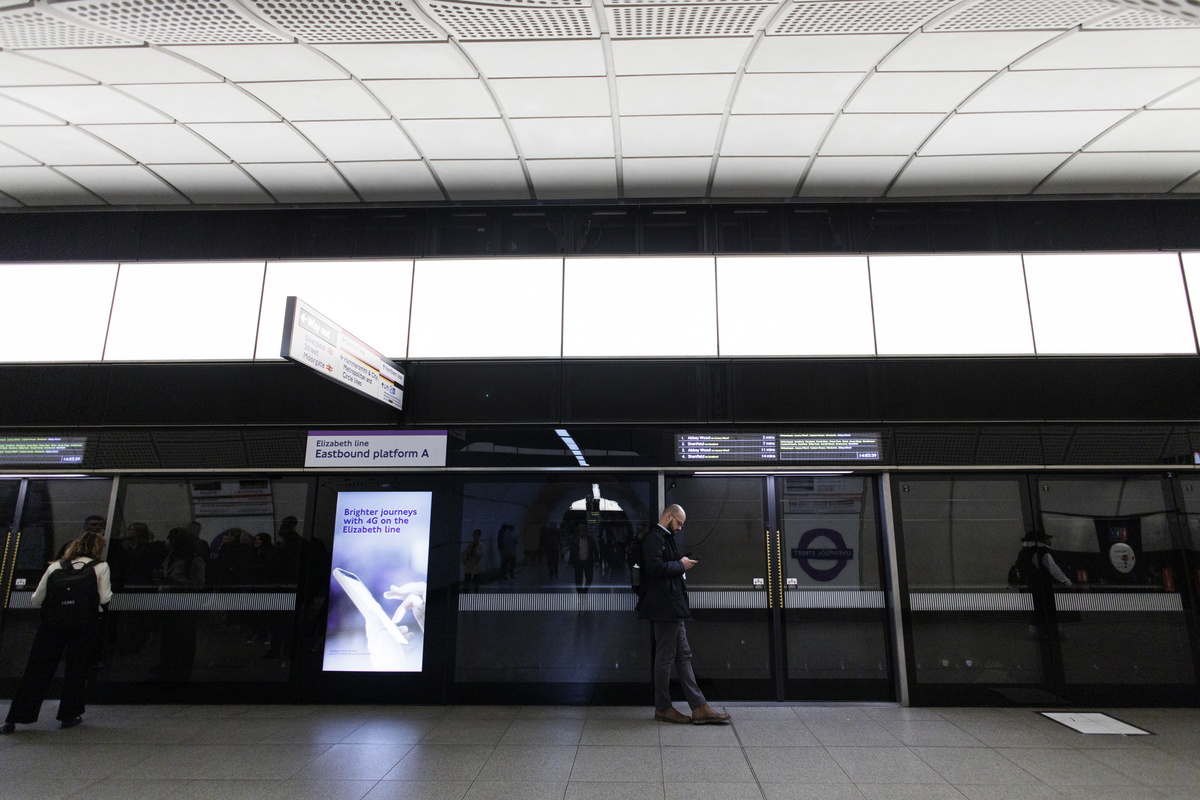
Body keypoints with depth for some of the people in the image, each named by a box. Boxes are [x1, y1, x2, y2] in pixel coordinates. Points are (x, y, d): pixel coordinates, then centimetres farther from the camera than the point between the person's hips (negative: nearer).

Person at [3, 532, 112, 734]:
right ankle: (69, 715, 17)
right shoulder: (101, 567, 2)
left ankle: (13, 719, 15)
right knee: (76, 670, 11)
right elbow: (104, 599, -4)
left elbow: (37, 599, 10)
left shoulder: (55, 566, 10)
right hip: (84, 624, -2)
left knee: (37, 670, 11)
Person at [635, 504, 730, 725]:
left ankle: (699, 708, 14)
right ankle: (663, 709, 13)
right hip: (664, 607, -11)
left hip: (673, 608, 11)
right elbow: (655, 567, -25)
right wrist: (681, 566, -13)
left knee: (683, 656, 10)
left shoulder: (665, 537, 19)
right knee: (665, 657, 0)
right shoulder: (654, 538, -13)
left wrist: (682, 564, 6)